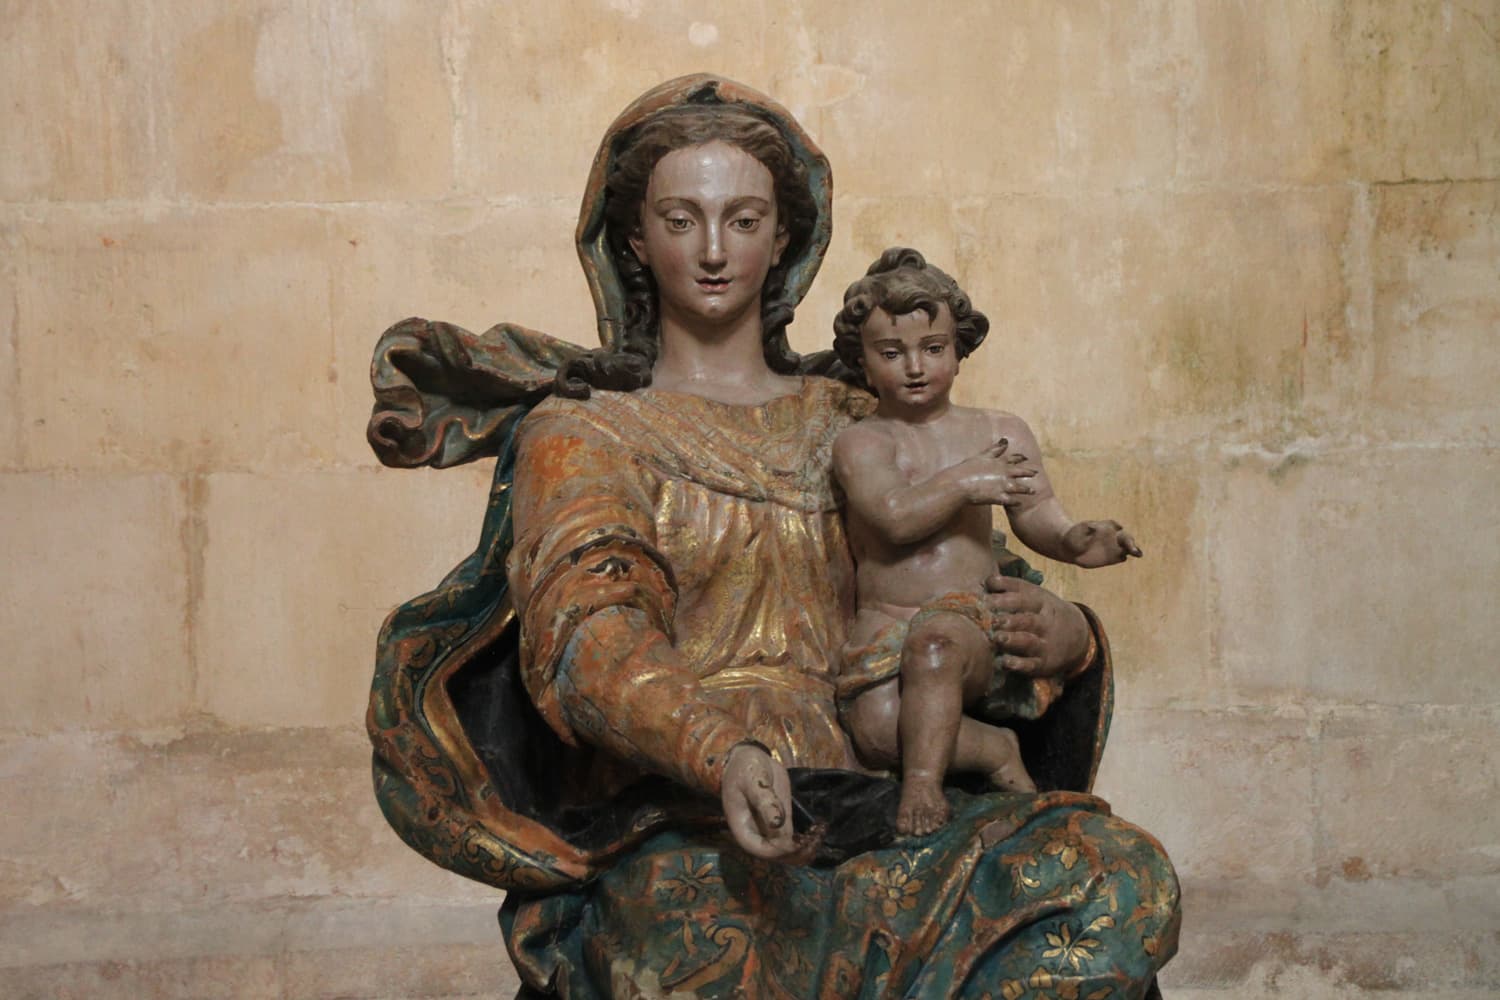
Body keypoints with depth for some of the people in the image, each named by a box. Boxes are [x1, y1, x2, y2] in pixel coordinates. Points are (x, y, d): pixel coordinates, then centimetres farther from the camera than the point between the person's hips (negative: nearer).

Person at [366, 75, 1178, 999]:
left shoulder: (849, 424, 21)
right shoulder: (579, 434, 9)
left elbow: (972, 588, 24)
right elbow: (587, 631, -9)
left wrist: (1064, 636, -1)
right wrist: (718, 750, -30)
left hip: (860, 812, 4)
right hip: (676, 839, -4)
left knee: (1124, 877, -24)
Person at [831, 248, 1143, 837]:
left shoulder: (1001, 431, 12)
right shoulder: (860, 443, 2)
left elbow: (1035, 514, 3)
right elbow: (894, 517, -15)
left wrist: (1073, 541, -18)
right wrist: (963, 483, -14)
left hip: (972, 618, 0)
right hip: (883, 625, 0)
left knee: (933, 641, -38)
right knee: (874, 727, -29)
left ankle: (923, 783, -25)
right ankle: (993, 750, -8)